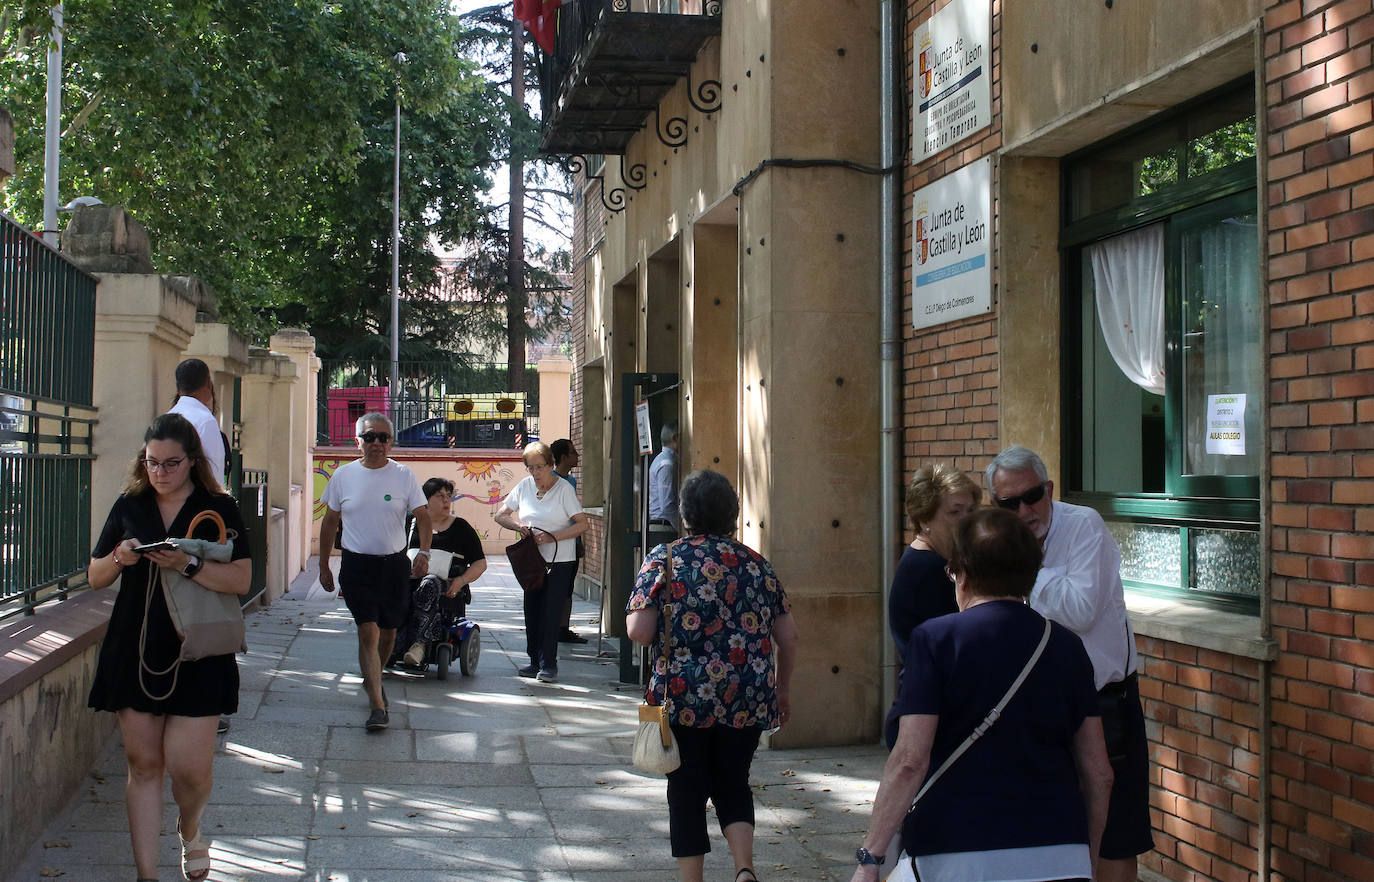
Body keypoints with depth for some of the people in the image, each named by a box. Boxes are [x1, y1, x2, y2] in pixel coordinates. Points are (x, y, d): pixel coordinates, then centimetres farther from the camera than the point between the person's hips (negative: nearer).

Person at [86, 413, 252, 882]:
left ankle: (190, 831, 29)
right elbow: (95, 577, 14)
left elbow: (241, 581, -9)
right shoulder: (128, 506, 10)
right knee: (143, 763, 4)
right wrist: (118, 558, -8)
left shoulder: (218, 508, 0)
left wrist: (187, 564, -23)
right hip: (134, 651, 3)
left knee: (190, 766, -5)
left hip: (197, 655, -3)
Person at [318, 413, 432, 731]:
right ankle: (378, 706, -15)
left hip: (395, 564, 1)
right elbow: (329, 522, 10)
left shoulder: (404, 475, -1)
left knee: (388, 631, 13)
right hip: (356, 565, -1)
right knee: (368, 631, -13)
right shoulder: (344, 475, 1)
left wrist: (423, 553, -18)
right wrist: (324, 565, 10)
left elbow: (423, 516, -1)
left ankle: (372, 681, 40)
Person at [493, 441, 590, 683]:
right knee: (532, 611, 7)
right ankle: (535, 661, 16)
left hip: (559, 561, -5)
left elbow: (583, 524, -11)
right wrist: (518, 525, -8)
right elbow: (500, 515, 12)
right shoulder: (524, 486, 6)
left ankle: (549, 664, -4)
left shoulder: (564, 488, -8)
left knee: (551, 611, -9)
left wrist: (552, 537, -20)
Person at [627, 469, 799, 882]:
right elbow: (788, 637, 7)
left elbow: (639, 632, -12)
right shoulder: (755, 563, 5)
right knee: (733, 783, 18)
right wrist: (782, 689, 20)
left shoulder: (665, 560, -4)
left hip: (684, 701, -3)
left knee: (687, 793, 10)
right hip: (748, 703, 3)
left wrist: (635, 612, 10)